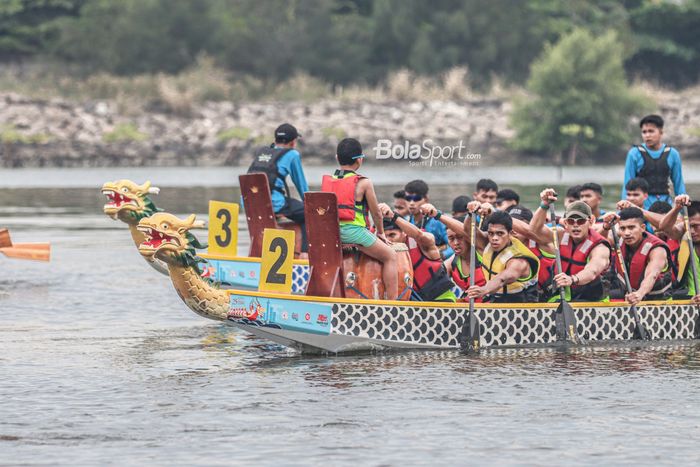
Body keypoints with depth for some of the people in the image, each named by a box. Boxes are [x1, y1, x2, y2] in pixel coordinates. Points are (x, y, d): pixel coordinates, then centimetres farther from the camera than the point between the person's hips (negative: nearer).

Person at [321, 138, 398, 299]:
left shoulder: (327, 180, 10)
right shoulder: (363, 183, -4)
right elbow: (376, 213, 4)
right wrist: (380, 233, 21)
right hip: (354, 231, -5)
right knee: (390, 256, 9)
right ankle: (392, 302, 1)